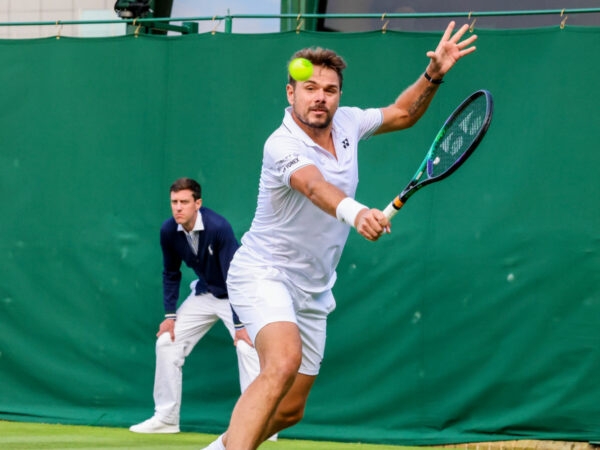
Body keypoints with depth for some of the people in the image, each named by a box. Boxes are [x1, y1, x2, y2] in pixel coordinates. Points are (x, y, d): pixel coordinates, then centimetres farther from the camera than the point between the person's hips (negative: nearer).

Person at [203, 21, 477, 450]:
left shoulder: (346, 123, 0)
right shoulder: (282, 146, -24)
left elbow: (401, 114, 17)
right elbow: (315, 186, -45)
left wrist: (433, 75, 0)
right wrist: (353, 211, -65)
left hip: (312, 293, 8)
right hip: (265, 274, -8)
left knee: (289, 410, 13)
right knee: (283, 363, -36)